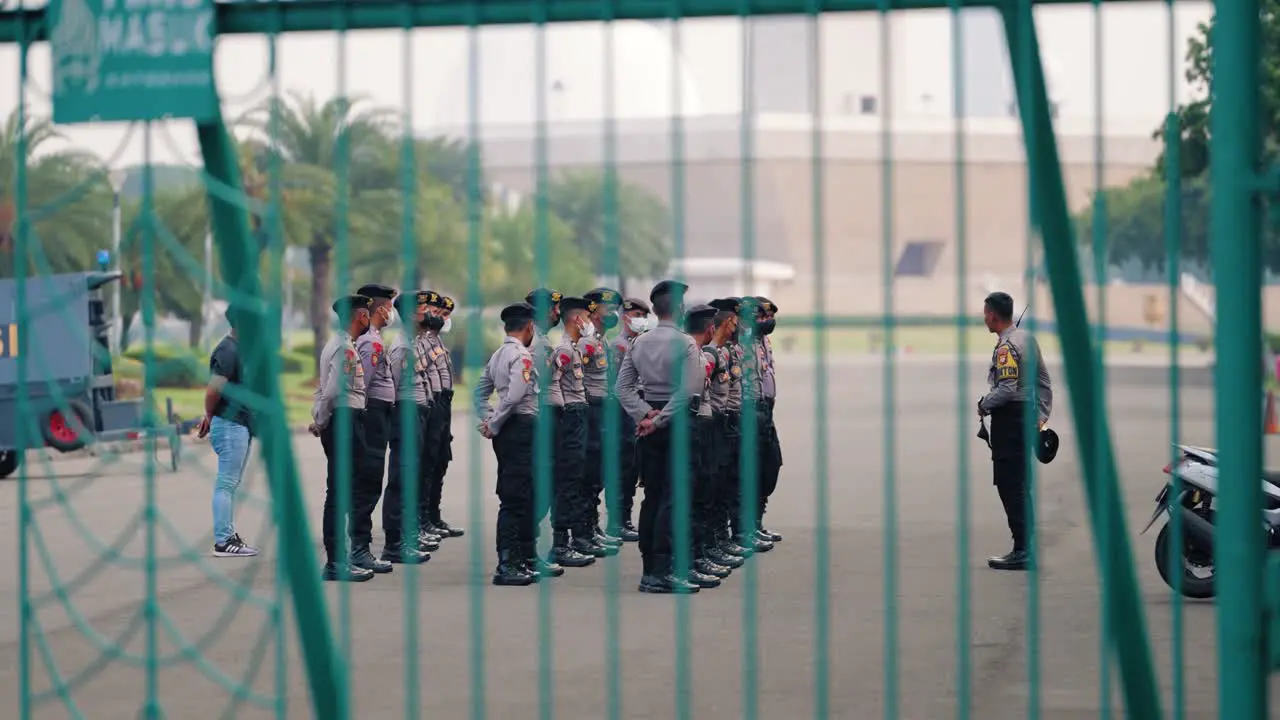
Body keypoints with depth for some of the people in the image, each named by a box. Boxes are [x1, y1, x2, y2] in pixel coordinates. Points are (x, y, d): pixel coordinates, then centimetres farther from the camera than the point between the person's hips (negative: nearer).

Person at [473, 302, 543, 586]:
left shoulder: (498, 355, 15)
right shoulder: (522, 356, -13)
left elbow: (480, 391, 19)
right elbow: (513, 397, -22)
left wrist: (488, 422, 11)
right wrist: (494, 425, -11)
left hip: (506, 432, 10)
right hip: (521, 428, -10)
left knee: (513, 496, 15)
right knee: (515, 498, -8)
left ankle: (523, 558, 22)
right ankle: (507, 566, -8)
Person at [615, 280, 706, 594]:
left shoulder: (639, 343, 7)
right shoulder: (685, 344, -11)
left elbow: (623, 386, 5)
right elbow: (689, 390, -20)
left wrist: (645, 414, -3)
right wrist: (660, 419, -14)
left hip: (649, 422, 6)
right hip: (677, 423, -6)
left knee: (651, 497, 10)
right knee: (672, 498, -6)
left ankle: (649, 571, 12)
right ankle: (662, 571, -12)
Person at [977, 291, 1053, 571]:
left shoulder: (1006, 347, -17)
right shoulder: (1027, 337, 13)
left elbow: (1007, 389, -24)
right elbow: (1044, 380, 18)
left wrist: (983, 405, -8)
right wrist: (1042, 415, 21)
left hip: (1008, 418, -10)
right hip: (1026, 415, 10)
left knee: (1010, 485, -7)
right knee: (1019, 485, 14)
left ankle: (1022, 551, -8)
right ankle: (1027, 546, 17)